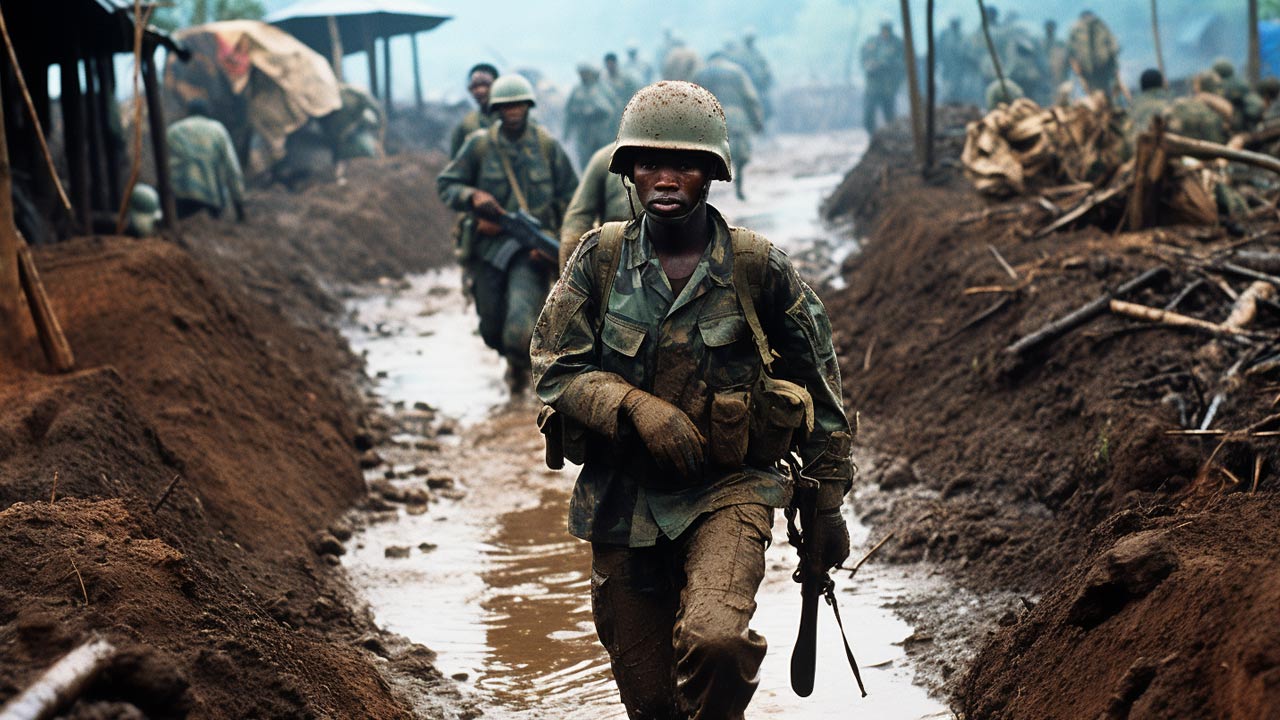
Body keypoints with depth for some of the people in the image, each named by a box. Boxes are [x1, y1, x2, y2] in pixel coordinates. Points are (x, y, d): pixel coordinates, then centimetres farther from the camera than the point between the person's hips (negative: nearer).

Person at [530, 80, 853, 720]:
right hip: (621, 500, 2)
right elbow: (554, 368, -4)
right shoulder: (600, 257, -1)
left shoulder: (759, 268, -5)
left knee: (714, 641, -30)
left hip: (728, 492, -2)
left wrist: (827, 505, 7)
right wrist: (636, 406, -22)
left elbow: (817, 386, 5)